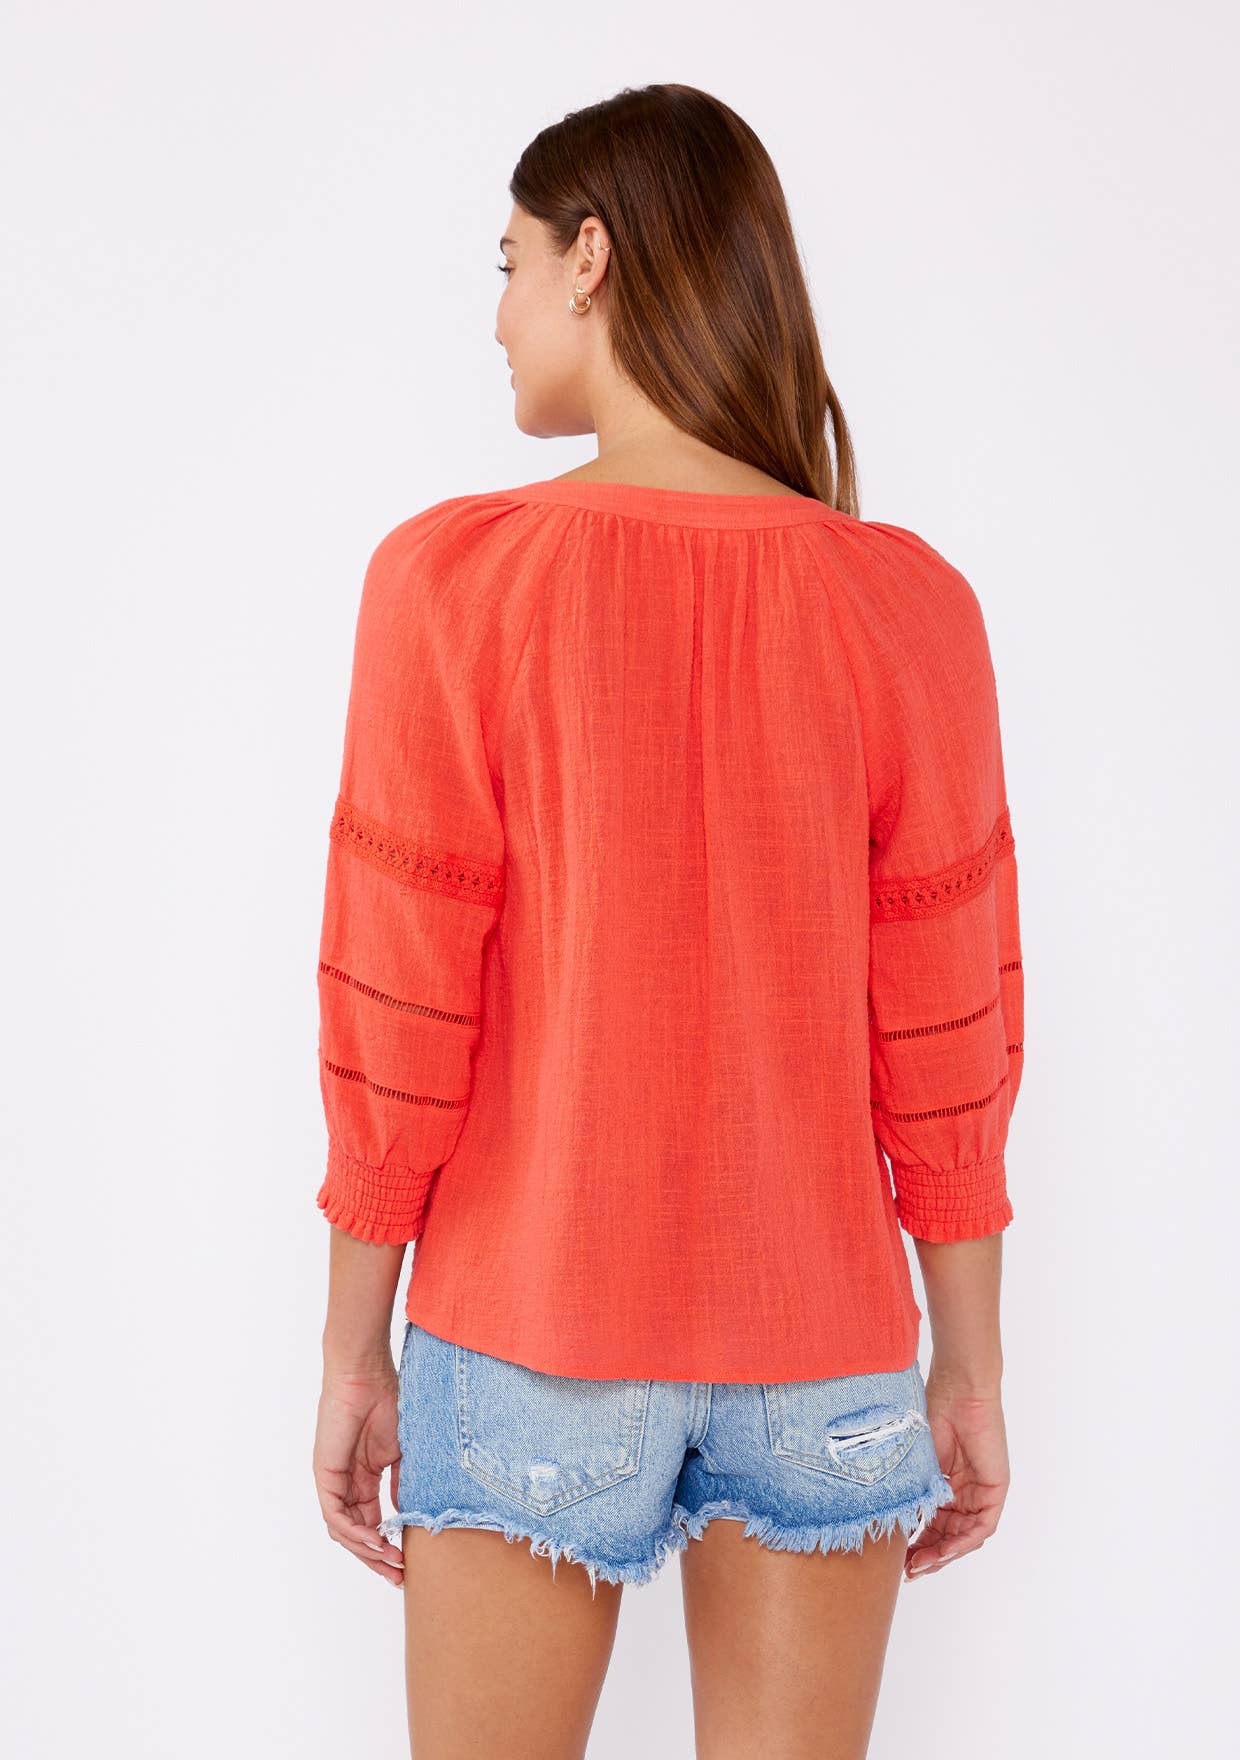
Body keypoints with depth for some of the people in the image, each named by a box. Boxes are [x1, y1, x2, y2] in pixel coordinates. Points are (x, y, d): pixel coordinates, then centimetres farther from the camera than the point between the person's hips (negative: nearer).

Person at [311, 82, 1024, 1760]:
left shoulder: (455, 575, -11)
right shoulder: (908, 604, -6)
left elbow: (397, 1011, -10)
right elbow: (949, 1033, -4)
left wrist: (352, 1346, 2)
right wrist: (973, 1367, 7)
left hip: (532, 1335, -1)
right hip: (822, 1354, 2)